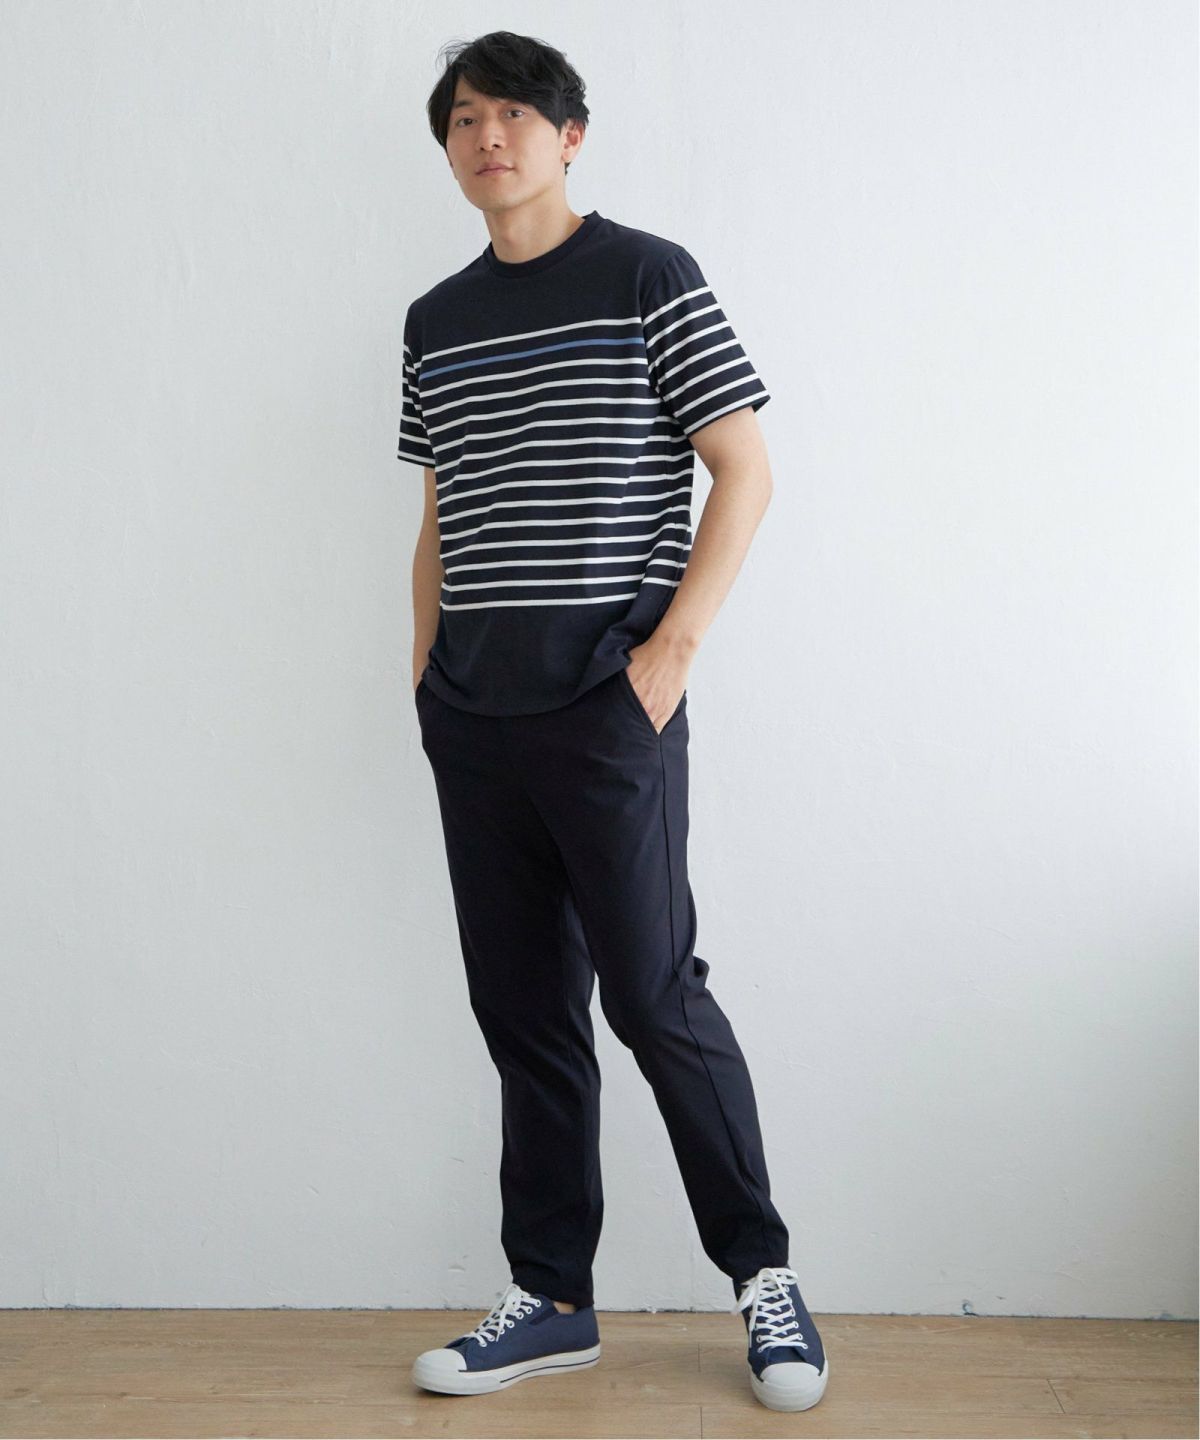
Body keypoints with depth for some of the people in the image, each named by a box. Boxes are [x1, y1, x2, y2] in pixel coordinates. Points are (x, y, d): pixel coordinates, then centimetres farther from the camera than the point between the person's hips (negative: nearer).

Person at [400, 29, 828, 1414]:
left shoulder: (648, 278, 0)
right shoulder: (437, 319, 16)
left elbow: (745, 471, -4)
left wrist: (672, 645, -11)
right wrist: (424, 670, 11)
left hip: (607, 701, -6)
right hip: (472, 712, 6)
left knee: (653, 994, -4)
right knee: (521, 1010, 9)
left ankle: (762, 1269, 16)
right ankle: (551, 1299, 20)